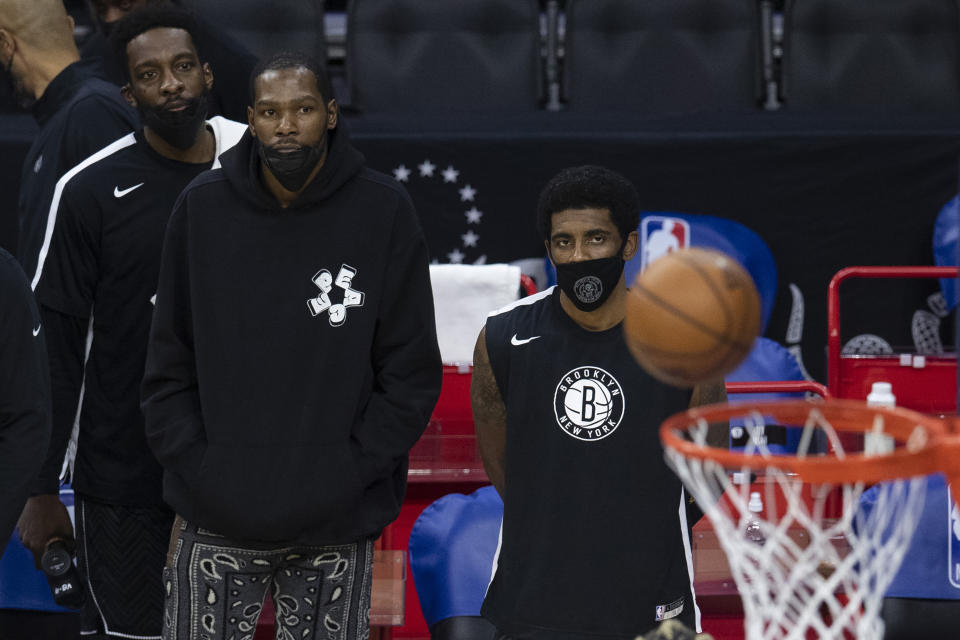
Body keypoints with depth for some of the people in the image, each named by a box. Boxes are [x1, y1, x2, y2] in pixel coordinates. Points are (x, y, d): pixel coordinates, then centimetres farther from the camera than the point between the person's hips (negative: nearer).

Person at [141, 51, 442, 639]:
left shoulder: (383, 211, -2)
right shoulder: (203, 208, 3)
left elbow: (412, 375, -1)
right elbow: (169, 364, 6)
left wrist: (345, 475, -9)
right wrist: (195, 466, -5)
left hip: (335, 532, -1)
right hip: (216, 527, 1)